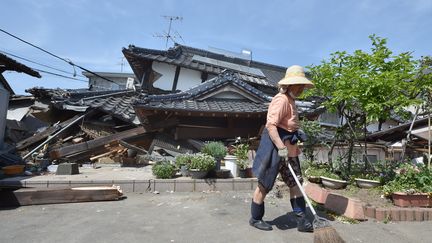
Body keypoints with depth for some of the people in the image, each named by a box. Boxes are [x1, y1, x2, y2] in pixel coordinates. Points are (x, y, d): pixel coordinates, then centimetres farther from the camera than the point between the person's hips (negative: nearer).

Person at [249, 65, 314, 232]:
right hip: (275, 146, -10)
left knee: (295, 183, 9)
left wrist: (297, 133, 16)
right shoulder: (281, 99, -16)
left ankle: (302, 221, 17)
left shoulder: (290, 100, 16)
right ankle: (255, 219, 20)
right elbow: (271, 125, -25)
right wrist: (281, 148, -29)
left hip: (288, 148, 10)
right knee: (264, 184, 3)